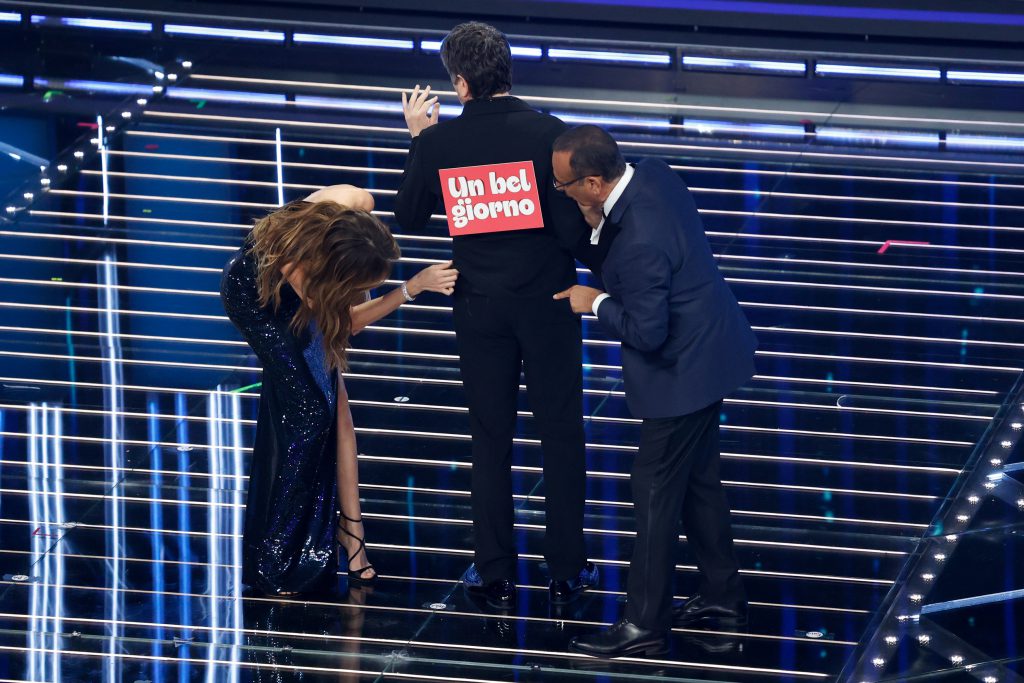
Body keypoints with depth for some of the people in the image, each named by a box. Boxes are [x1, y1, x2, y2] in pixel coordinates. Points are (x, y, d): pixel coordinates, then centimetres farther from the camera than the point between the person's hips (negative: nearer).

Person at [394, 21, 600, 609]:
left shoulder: (440, 141, -10)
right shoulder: (549, 133, -16)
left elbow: (410, 217, 5)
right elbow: (572, 228, -16)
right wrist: (595, 262, 5)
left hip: (481, 309, 2)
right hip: (549, 304, -1)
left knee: (491, 440, 13)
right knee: (562, 435, 11)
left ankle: (496, 575, 19)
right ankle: (566, 571, 18)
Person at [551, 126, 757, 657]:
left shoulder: (638, 244, -33)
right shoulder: (653, 174, -6)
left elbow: (646, 332, -26)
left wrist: (596, 304, -11)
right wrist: (601, 224, -3)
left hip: (683, 374, -10)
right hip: (708, 350, 10)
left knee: (655, 491, 2)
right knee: (697, 478, 21)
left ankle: (643, 624, 13)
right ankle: (722, 595, 35)